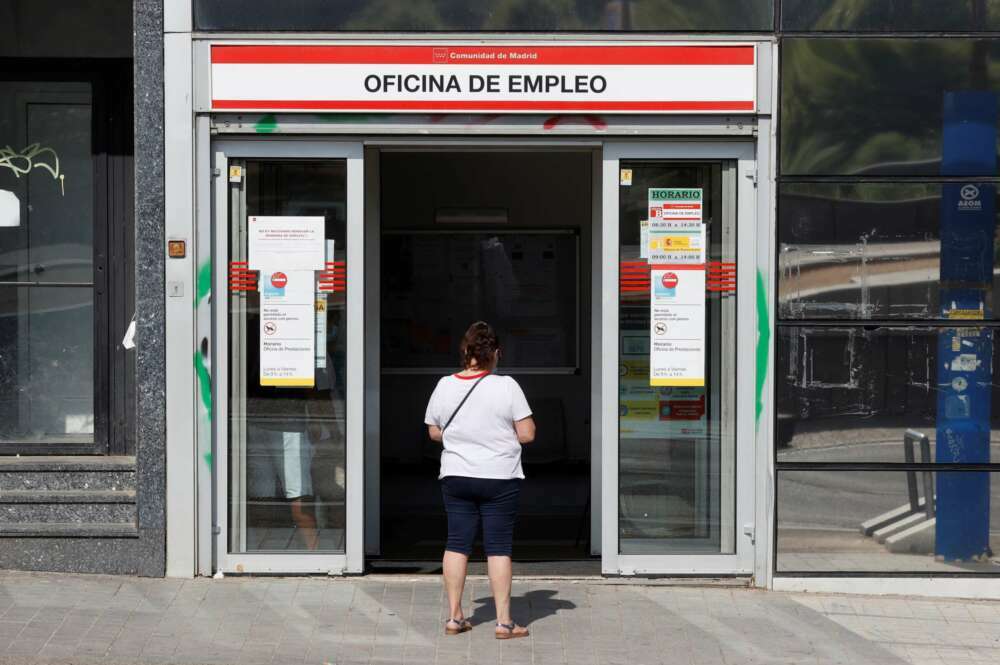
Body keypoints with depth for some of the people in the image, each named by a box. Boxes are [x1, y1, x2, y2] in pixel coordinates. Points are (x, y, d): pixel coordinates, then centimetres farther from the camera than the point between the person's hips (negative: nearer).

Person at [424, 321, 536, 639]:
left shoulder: (444, 386, -2)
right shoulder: (506, 386, -12)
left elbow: (434, 432, 8)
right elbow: (527, 434, -10)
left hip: (455, 478, 3)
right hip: (500, 479, -3)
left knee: (457, 543, 9)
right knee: (498, 547, 2)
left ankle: (454, 617, 13)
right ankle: (504, 621, 4)